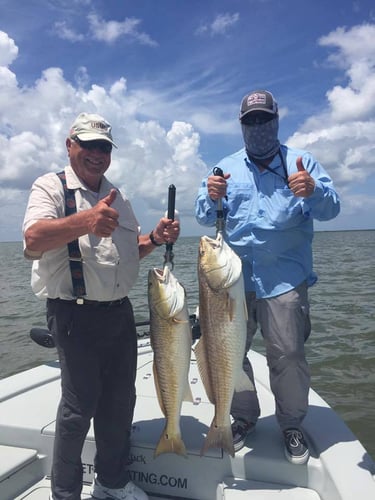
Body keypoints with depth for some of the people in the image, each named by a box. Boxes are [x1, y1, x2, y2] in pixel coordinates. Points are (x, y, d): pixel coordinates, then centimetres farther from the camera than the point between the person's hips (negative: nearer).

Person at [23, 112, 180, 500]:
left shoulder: (117, 197, 15)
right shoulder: (51, 187, -5)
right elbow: (33, 241, -24)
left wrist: (155, 239, 1)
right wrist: (85, 221, -41)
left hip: (120, 313, 7)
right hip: (75, 315, -6)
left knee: (120, 402, 14)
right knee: (79, 405, 1)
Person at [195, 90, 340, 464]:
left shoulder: (301, 162, 7)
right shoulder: (226, 167, 14)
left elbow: (330, 209, -5)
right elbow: (204, 217, 6)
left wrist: (313, 191, -27)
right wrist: (212, 197, -16)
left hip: (285, 279, -2)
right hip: (233, 278, 3)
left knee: (288, 355, 0)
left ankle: (292, 425, 25)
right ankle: (244, 417, 31)